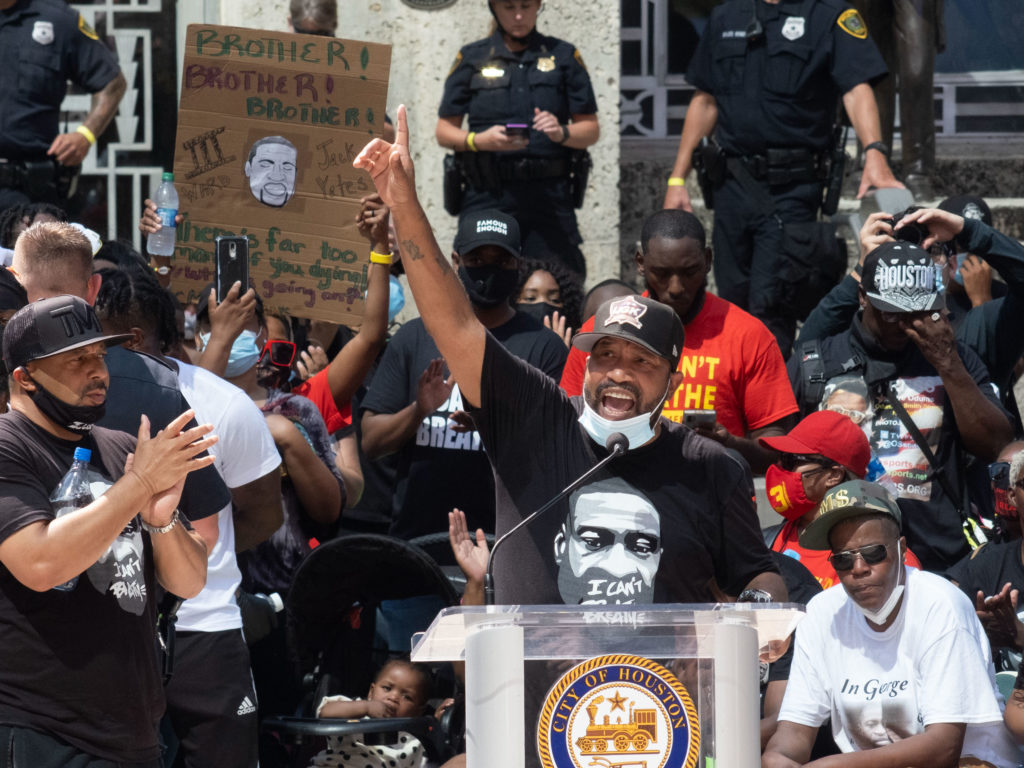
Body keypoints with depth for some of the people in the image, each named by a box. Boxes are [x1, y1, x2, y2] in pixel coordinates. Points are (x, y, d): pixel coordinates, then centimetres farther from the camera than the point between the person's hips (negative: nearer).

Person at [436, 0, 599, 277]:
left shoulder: (563, 56, 13)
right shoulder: (472, 59, 13)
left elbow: (591, 129, 12)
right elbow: (444, 131, 10)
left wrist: (561, 133, -10)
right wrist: (480, 140, -10)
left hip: (549, 198, 0)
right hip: (487, 197, 0)